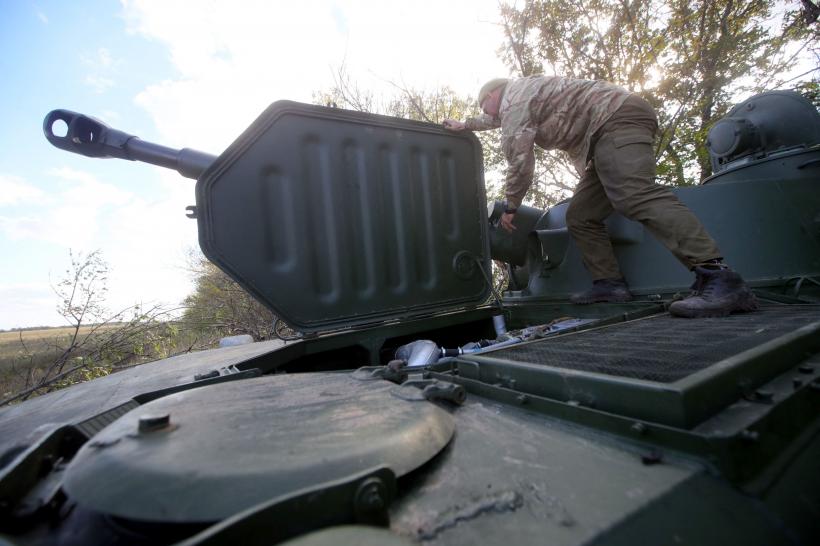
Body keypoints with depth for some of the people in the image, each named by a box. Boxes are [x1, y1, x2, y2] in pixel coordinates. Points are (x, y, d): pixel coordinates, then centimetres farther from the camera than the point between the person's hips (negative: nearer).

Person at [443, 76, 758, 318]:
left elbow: (519, 161, -10)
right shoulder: (520, 98, 30)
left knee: (635, 195, -32)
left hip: (617, 117, -10)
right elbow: (499, 121, 55)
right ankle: (610, 284, -2)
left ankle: (718, 279, -42)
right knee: (580, 217, 4)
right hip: (601, 139, 10)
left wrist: (510, 207, 1)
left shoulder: (513, 97, -2)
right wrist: (465, 125, 60)